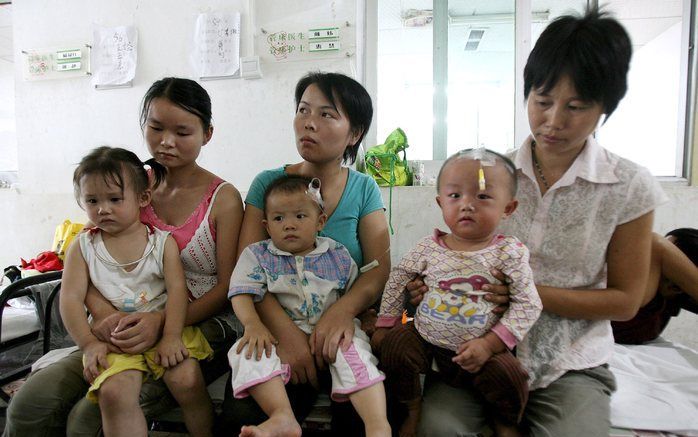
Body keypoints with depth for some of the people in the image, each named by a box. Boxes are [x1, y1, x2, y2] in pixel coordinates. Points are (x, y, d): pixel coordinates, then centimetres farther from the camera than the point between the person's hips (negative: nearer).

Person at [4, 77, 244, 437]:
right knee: (30, 402, -14)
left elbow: (229, 288, -9)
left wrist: (162, 321, -22)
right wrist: (103, 312, -15)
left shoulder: (223, 198, -6)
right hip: (133, 325, 5)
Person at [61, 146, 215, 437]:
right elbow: (71, 298, 1)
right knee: (114, 393, -26)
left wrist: (171, 336, -17)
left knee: (187, 380, -21)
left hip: (164, 328, -1)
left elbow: (177, 289, -6)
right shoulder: (83, 247, 6)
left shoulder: (162, 241, 2)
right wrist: (88, 343, -9)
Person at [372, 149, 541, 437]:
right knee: (393, 346, -19)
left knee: (510, 376, -21)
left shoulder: (509, 253, -11)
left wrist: (489, 343, -18)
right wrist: (384, 325, 6)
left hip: (479, 349, -1)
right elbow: (398, 279, 7)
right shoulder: (429, 247, -6)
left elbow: (528, 304, -10)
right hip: (424, 338, 2)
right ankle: (413, 409, 9)